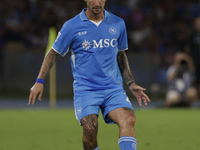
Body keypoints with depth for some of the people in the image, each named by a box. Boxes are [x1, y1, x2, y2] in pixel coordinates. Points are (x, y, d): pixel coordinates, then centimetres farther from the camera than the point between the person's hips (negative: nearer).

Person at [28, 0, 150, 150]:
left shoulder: (118, 24, 8)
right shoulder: (72, 26, -1)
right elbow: (53, 53, 10)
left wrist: (131, 84, 19)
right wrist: (40, 81, 2)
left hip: (113, 87, 2)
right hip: (85, 89, -2)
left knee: (128, 119, -24)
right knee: (90, 128, -23)